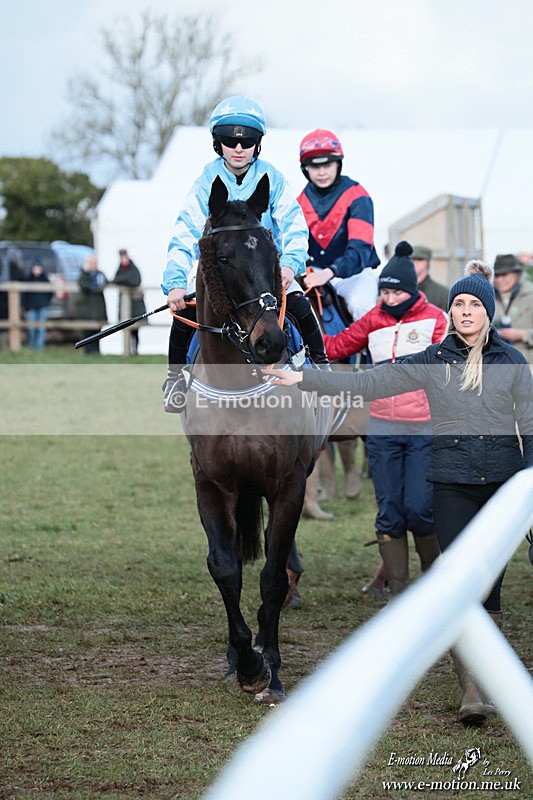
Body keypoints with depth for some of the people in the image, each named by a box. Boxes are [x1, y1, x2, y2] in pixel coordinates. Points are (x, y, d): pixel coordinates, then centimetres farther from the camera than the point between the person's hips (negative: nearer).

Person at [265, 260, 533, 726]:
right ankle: (472, 690, -10)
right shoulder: (433, 361, 6)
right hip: (452, 482, 0)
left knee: (489, 582, 3)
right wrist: (301, 379, -4)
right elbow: (370, 383, 2)